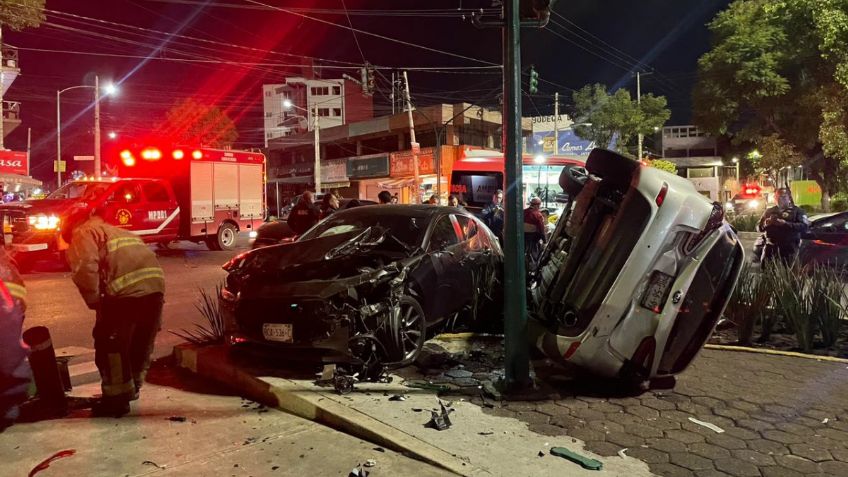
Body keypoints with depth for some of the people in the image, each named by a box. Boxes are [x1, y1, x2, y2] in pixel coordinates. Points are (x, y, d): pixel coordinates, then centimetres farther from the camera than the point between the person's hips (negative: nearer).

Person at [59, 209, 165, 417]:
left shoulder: (82, 234, 12)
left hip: (127, 289, -8)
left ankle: (117, 398, 14)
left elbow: (85, 269, -10)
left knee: (109, 344, 8)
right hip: (155, 284, 8)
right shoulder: (116, 231, 36)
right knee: (141, 343, 22)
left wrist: (94, 302, 3)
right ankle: (132, 390, 38)